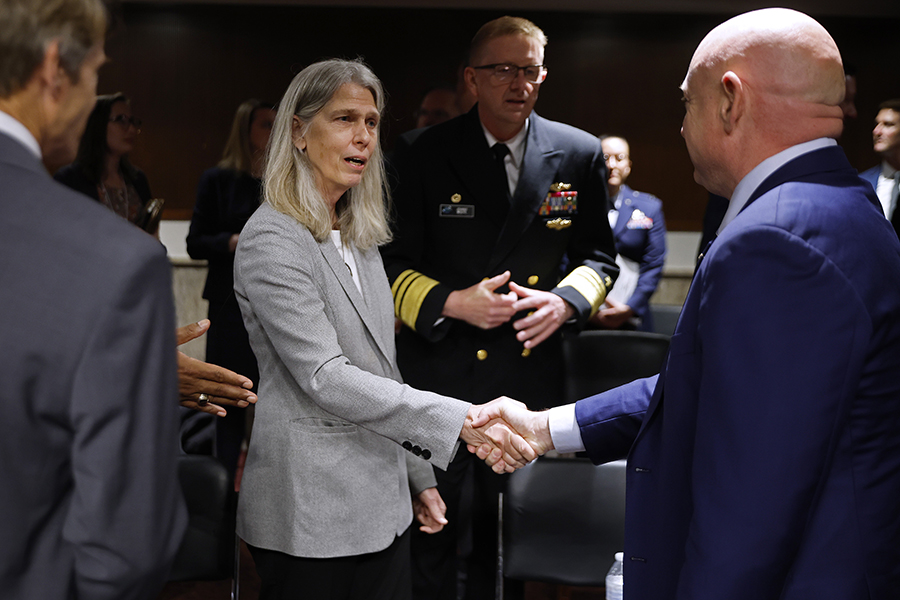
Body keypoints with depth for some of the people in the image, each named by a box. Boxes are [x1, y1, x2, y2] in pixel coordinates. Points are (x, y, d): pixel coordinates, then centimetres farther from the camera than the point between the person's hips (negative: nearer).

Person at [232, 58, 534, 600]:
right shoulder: (273, 240, -14)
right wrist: (460, 419, -27)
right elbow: (325, 377, -23)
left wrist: (419, 477, 15)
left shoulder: (359, 237, 13)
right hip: (313, 515, -7)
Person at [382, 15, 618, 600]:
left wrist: (565, 301, -10)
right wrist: (451, 303, -18)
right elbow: (394, 263, 0)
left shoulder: (580, 154, 3)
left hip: (531, 372, 2)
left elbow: (598, 255, 10)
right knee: (431, 531, 8)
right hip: (439, 374, -2)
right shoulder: (427, 155, -3)